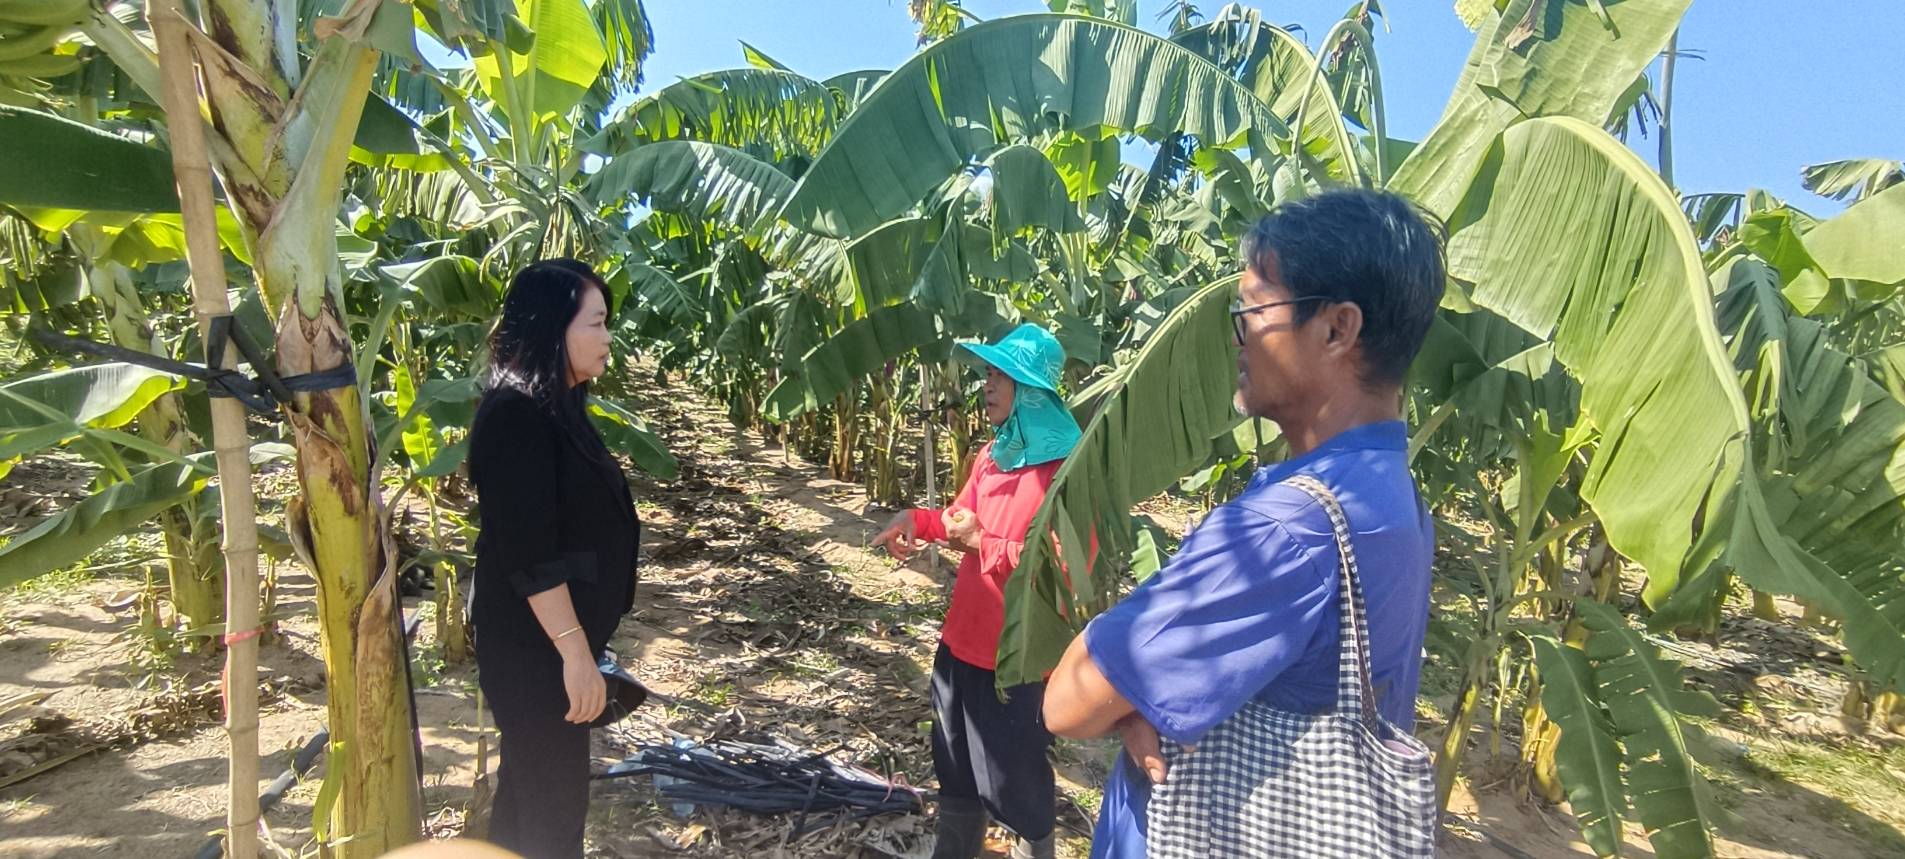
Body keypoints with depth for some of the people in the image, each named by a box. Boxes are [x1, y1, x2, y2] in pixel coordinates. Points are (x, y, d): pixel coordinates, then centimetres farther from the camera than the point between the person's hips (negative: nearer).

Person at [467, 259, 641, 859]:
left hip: (555, 638, 9)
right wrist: (574, 651, -23)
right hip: (533, 645, -9)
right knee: (554, 802, 3)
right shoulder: (517, 414, -21)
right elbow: (528, 551, -25)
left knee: (532, 786, 22)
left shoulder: (554, 405, 9)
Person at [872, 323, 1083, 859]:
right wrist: (917, 521, -4)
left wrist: (984, 543, -23)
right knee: (956, 764, 23)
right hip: (964, 637, 8)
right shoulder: (993, 454, 6)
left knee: (1011, 772, 10)